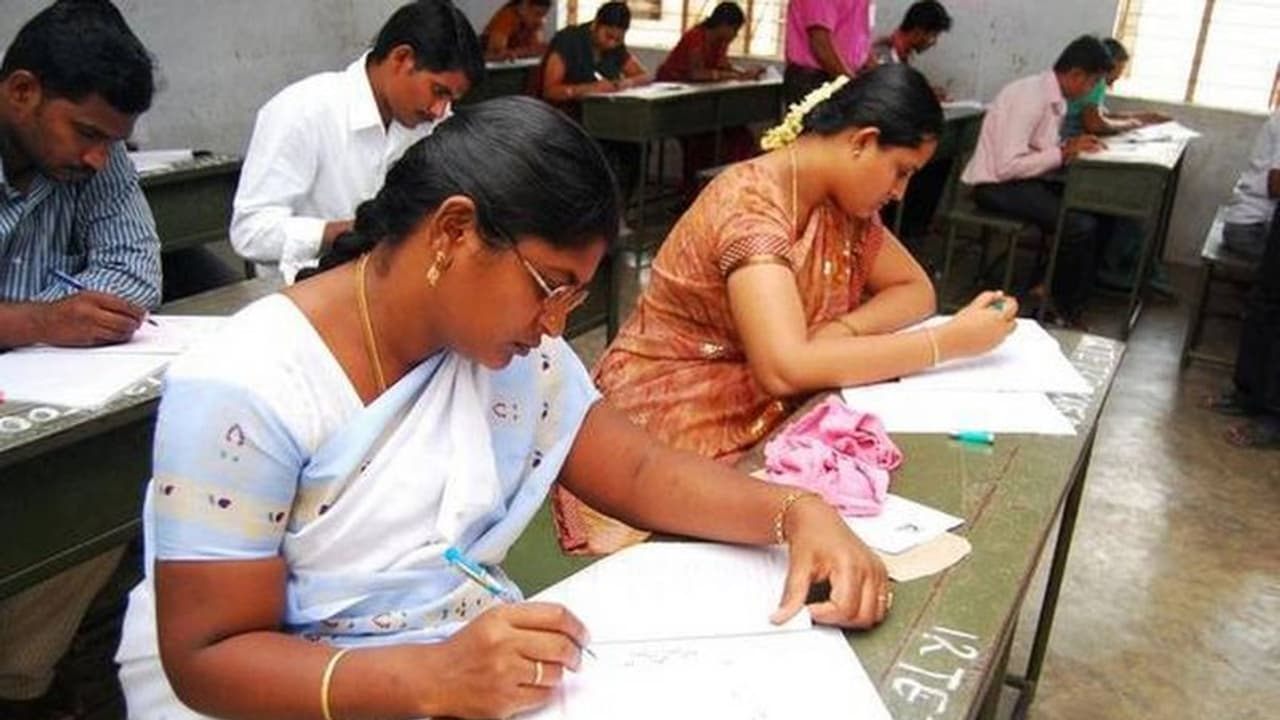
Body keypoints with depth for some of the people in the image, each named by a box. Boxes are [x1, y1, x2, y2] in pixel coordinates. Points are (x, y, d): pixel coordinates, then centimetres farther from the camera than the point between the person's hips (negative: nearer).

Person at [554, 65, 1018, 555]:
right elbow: (785, 368, -35)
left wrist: (841, 331, -14)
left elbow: (916, 290, 8)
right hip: (671, 434, -7)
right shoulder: (750, 204, -24)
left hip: (759, 421, 8)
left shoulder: (842, 202, 3)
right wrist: (949, 341, -28)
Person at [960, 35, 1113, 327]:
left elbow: (1041, 150, 14)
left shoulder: (1055, 99, 7)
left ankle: (1056, 289, 8)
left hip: (1024, 180, 9)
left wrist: (1071, 147, -5)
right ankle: (1062, 308, 2)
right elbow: (1007, 166, -26)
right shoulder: (1029, 98, -21)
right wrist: (1064, 153, -18)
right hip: (997, 186, -9)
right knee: (1081, 226, -19)